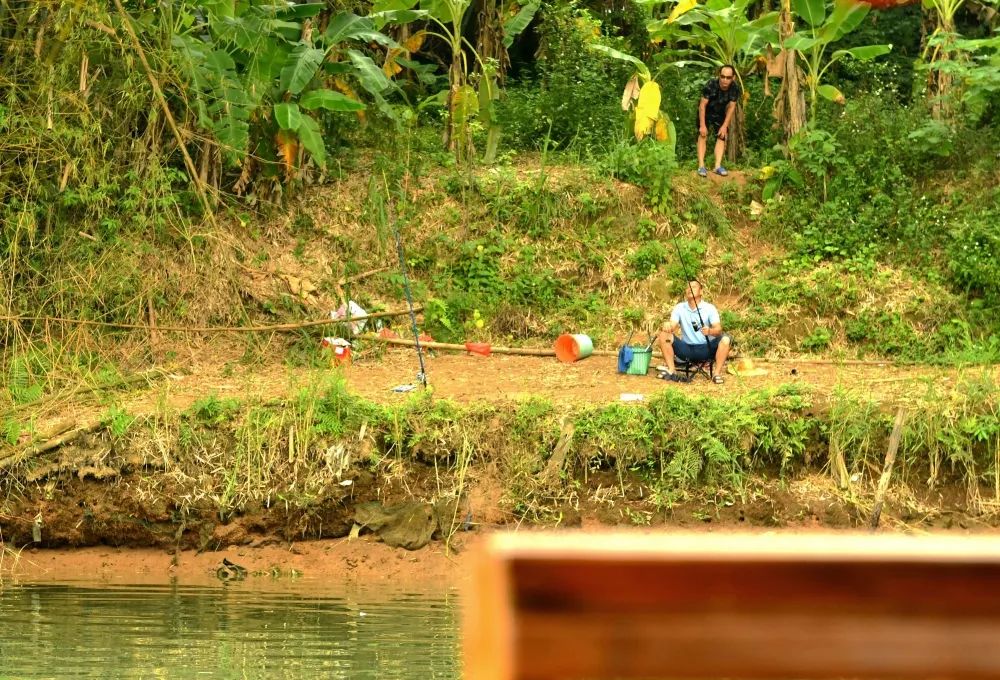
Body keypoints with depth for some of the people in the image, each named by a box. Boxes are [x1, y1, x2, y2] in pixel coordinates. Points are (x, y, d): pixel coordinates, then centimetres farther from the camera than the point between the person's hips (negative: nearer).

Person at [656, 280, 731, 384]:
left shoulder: (709, 308, -4)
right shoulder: (680, 308, 4)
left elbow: (718, 329, -15)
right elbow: (672, 326, -8)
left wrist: (710, 331, -39)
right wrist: (667, 326, -34)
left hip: (706, 349, -2)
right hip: (686, 349, 2)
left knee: (725, 339, -28)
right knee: (663, 335, -19)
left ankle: (717, 373, -24)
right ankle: (671, 371, -19)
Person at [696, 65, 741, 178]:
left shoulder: (735, 88, -23)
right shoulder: (711, 85, -34)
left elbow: (731, 107, -13)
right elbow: (702, 105, -27)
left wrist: (725, 126, -15)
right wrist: (702, 125, -27)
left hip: (720, 113, 4)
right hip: (705, 113, -4)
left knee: (722, 136, -6)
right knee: (703, 135, -15)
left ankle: (718, 166, -6)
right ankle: (701, 166, -19)